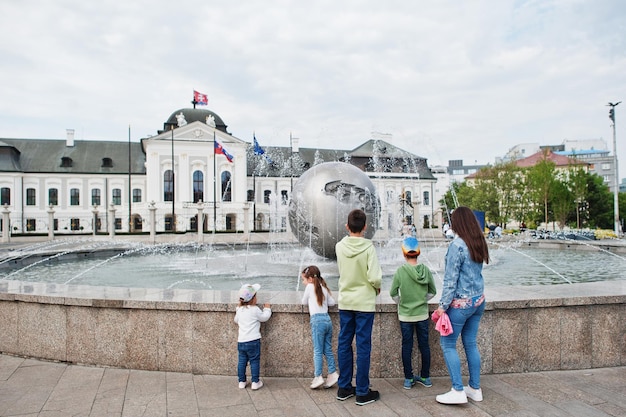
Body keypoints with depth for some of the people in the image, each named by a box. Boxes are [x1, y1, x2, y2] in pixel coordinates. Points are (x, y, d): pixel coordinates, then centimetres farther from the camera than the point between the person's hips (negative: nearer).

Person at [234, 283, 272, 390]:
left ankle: (241, 381, 20)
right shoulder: (255, 310, -12)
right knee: (254, 361, 4)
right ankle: (255, 382, 8)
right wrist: (267, 309, 16)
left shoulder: (239, 310, 5)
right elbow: (264, 317, 0)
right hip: (253, 341, -5)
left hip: (241, 341, 5)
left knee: (242, 361, 13)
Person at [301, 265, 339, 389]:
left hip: (317, 320, -6)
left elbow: (304, 302, 8)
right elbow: (332, 302, 17)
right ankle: (333, 374, 11)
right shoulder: (324, 287, 13)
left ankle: (318, 377, -3)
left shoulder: (310, 286, -3)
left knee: (318, 351, -3)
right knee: (328, 350, 11)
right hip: (327, 319, 6)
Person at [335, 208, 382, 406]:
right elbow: (374, 277, -19)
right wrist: (377, 287, 3)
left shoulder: (340, 246, -4)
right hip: (364, 302, -4)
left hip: (345, 301, 4)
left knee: (344, 344, 12)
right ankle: (362, 392, 13)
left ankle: (344, 388, 23)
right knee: (363, 346, 4)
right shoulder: (368, 247, -15)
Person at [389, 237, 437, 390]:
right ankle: (425, 377, 24)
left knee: (407, 346, 8)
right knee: (424, 345, 13)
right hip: (422, 314, 2)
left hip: (405, 315, -2)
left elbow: (393, 293, -6)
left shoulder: (400, 271, -14)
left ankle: (408, 379, 15)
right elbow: (432, 291, 3)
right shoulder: (425, 270, -7)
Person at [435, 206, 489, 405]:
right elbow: (475, 270, 10)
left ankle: (458, 391, 5)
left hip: (461, 303, -8)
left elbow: (450, 279, -18)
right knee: (471, 343, 16)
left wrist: (443, 306, -12)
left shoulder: (457, 245, -19)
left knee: (447, 344, 3)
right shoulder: (479, 243, 4)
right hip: (478, 300, 8)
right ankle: (475, 389, 24)